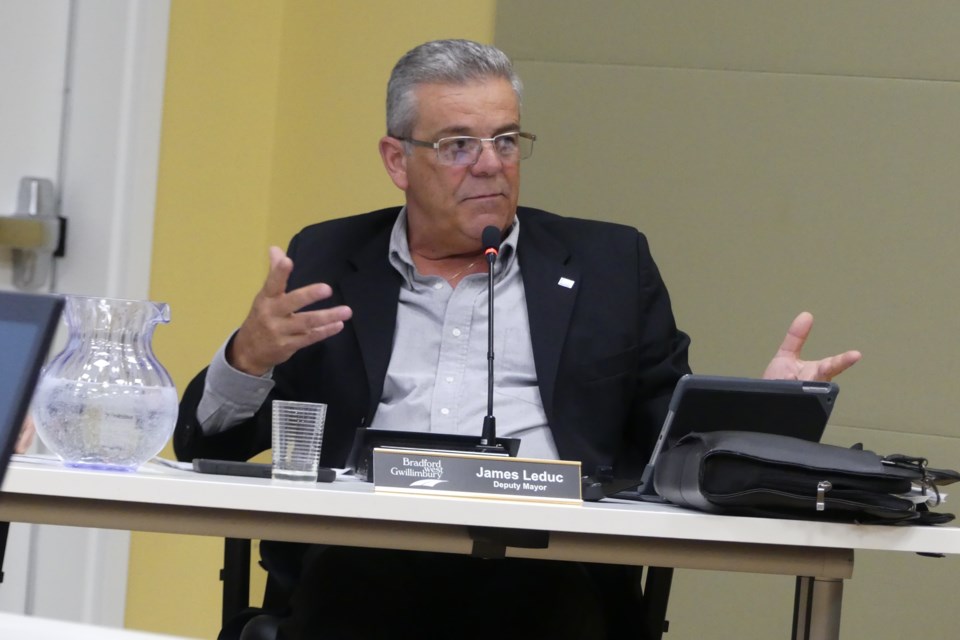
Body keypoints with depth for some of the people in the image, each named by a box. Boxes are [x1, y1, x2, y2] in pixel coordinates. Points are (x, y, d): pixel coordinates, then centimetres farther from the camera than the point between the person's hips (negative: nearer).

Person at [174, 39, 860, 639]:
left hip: (546, 577, 0)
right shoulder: (327, 261, 18)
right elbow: (207, 442, 15)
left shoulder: (609, 263, 19)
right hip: (363, 568, 0)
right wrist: (249, 357, -7)